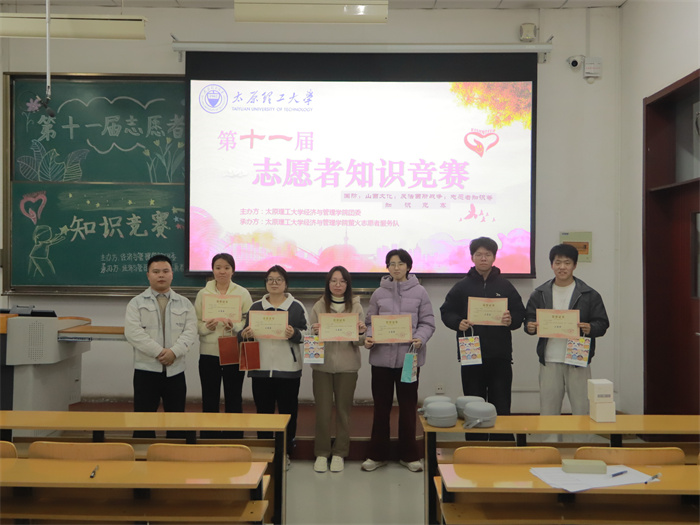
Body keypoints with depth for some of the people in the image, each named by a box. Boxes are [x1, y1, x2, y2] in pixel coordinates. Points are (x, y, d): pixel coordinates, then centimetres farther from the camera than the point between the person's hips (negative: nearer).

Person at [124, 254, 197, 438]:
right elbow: (133, 332, -10)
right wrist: (159, 352, -17)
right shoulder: (137, 303, 3)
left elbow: (191, 332, -1)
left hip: (175, 369, 2)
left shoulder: (184, 304, 10)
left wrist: (174, 351, -18)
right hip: (146, 369, -2)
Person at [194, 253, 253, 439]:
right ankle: (208, 441, 19)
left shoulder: (242, 293, 3)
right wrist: (206, 327, -17)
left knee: (233, 400, 6)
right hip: (209, 353, 1)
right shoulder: (203, 293, 6)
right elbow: (195, 323, 4)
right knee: (209, 400, 6)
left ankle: (234, 441, 18)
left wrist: (234, 327, -20)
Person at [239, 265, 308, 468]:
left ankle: (285, 452, 18)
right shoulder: (255, 307, 11)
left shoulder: (297, 307, 4)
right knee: (263, 411, 8)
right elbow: (246, 333, 11)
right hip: (261, 367, 2)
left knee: (288, 411, 4)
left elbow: (307, 334, -1)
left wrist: (294, 333, -22)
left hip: (288, 368, -2)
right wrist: (244, 334, -11)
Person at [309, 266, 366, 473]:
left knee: (343, 410, 7)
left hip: (347, 366, 0)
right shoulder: (318, 306, 3)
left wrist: (360, 333, -19)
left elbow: (360, 342, 2)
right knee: (323, 411, 3)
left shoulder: (355, 307, 2)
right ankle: (321, 453, 16)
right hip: (322, 364, 0)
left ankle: (339, 454, 20)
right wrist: (315, 332, -17)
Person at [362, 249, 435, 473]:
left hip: (409, 356, -1)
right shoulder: (379, 293, 5)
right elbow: (370, 322, 7)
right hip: (382, 356, 1)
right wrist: (368, 337, -12)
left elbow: (427, 322, 1)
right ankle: (377, 454, 21)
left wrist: (420, 338, -18)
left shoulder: (419, 292, 2)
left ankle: (409, 455, 22)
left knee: (408, 406, 9)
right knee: (381, 406, 9)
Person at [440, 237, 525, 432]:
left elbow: (520, 313, 10)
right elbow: (446, 312, 8)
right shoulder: (462, 286, 7)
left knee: (501, 408, 3)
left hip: (500, 357, 0)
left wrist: (511, 320, -13)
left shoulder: (505, 286, 9)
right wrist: (458, 323, -12)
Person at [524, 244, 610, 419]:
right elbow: (528, 320, 11)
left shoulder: (589, 295, 3)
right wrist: (530, 327, -12)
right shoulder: (539, 294, 9)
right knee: (548, 412, 7)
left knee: (581, 411, 3)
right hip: (549, 361, 2)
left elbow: (602, 324, 3)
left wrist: (590, 329, -19)